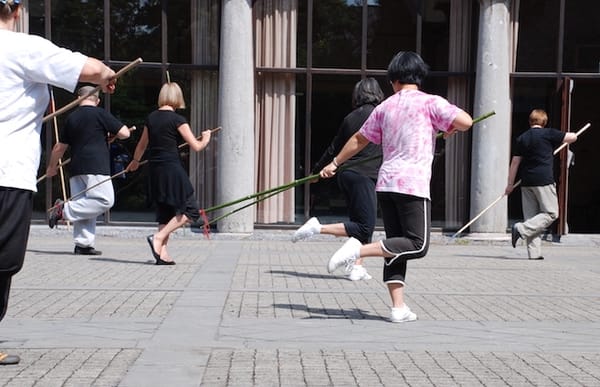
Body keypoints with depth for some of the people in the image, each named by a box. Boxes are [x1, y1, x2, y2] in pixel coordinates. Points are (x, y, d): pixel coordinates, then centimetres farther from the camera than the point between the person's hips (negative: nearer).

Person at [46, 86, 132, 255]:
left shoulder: (71, 118, 14)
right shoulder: (100, 114, -2)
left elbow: (60, 147, 20)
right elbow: (124, 133, -3)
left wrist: (52, 167, 33)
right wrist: (112, 134, 18)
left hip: (76, 168, 7)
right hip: (96, 167, -7)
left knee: (84, 206, 9)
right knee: (105, 200, -9)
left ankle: (83, 244, 4)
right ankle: (65, 209, -15)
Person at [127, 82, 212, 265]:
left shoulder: (151, 118, 9)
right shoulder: (177, 119, -9)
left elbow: (142, 145, 23)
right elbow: (196, 146, -9)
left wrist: (135, 161, 42)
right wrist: (205, 139, 13)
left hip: (155, 170, 7)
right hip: (172, 169, -7)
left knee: (165, 212, 14)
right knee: (191, 210, 1)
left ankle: (162, 253, 8)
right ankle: (158, 237, -12)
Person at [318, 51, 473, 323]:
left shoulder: (385, 107, 14)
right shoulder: (430, 102, -2)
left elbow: (359, 140, 24)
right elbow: (466, 122, -9)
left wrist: (334, 164, 36)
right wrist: (450, 127, 14)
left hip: (386, 183, 6)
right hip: (413, 185, -6)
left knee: (397, 246, 10)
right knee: (417, 246, -4)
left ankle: (398, 307, 5)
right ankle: (360, 249, -17)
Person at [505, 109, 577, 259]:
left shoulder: (521, 138, 9)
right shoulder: (548, 134, -3)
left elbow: (515, 162, 9)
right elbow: (573, 137, 4)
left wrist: (510, 184, 13)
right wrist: (570, 135, 29)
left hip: (526, 182, 5)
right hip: (544, 181, -5)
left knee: (531, 216, 8)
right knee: (551, 213, 3)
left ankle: (534, 252, 5)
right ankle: (522, 229, -14)